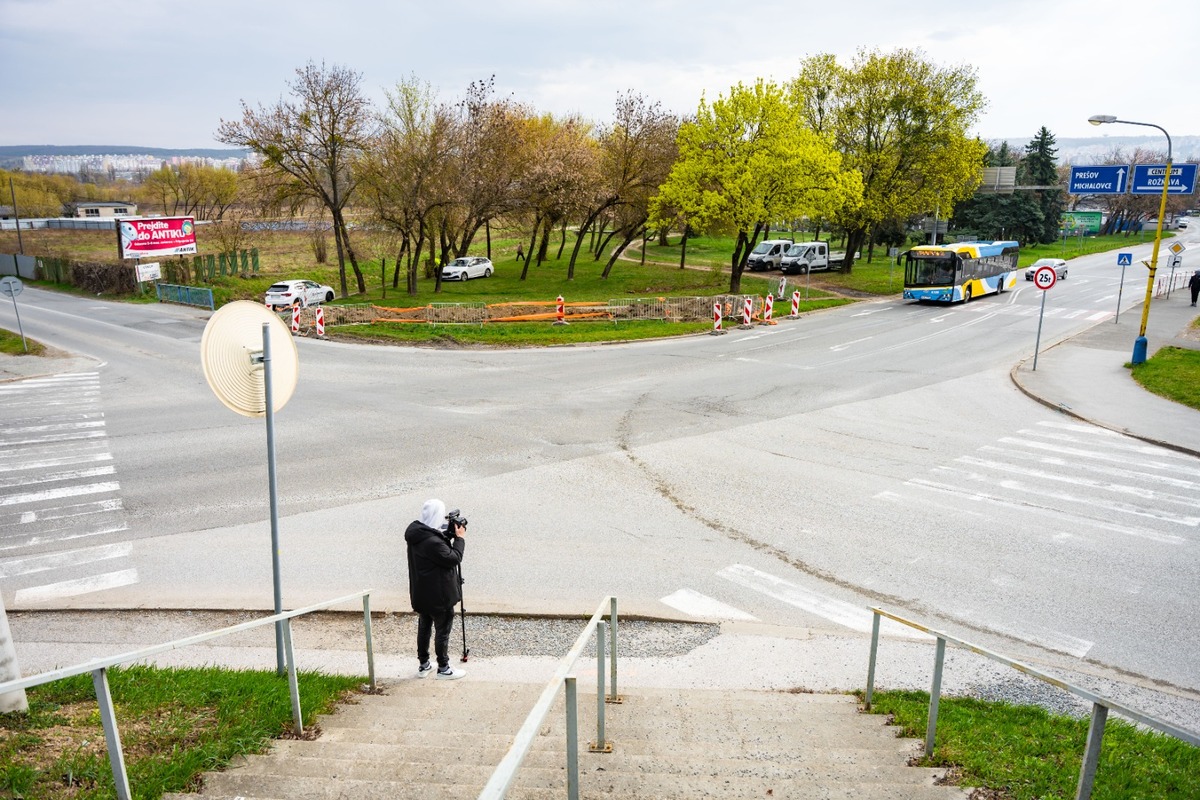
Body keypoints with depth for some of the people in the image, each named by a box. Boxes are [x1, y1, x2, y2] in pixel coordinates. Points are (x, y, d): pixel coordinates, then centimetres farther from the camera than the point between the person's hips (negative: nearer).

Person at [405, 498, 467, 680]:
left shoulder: (416, 533, -2)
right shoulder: (433, 542, -31)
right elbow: (454, 558, -21)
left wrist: (449, 534, 1)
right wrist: (460, 538, -10)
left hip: (421, 593, 9)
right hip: (438, 595, -9)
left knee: (424, 627, 20)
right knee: (443, 629, 7)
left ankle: (423, 665, 32)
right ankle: (443, 668, 19)